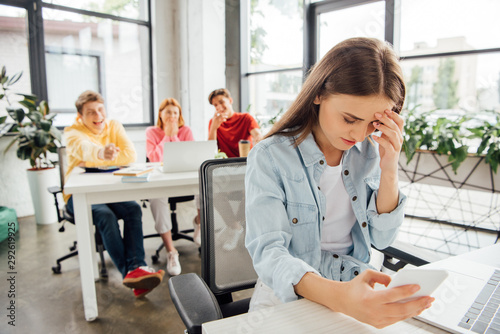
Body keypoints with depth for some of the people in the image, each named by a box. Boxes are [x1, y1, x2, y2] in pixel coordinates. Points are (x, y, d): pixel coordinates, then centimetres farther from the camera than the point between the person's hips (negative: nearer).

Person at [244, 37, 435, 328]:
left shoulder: (370, 153, 2)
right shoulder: (270, 157, -13)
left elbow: (382, 239, 2)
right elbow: (267, 252, -20)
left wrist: (389, 170, -12)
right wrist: (338, 296, -37)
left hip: (360, 287, 4)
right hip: (288, 295, -3)